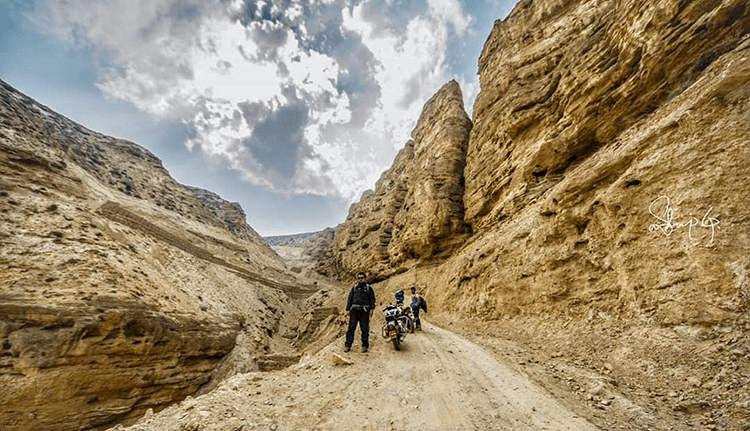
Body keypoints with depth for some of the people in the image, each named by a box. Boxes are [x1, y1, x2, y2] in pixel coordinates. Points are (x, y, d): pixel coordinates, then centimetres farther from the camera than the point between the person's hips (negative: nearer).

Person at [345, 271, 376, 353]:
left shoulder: (369, 288, 8)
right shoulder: (354, 288, 14)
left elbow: (372, 299, 5)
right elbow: (350, 299, 14)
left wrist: (371, 309, -5)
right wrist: (348, 309, 7)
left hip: (364, 311, -2)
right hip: (354, 310, 2)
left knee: (364, 329, 1)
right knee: (351, 328, 0)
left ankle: (365, 346, 11)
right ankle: (347, 345, 7)